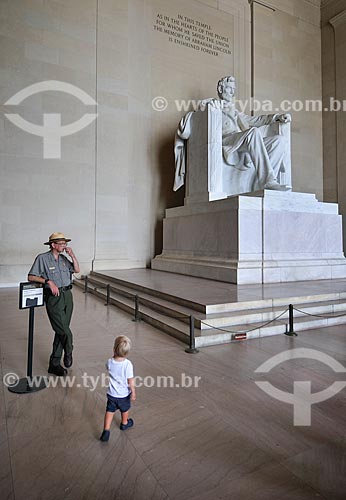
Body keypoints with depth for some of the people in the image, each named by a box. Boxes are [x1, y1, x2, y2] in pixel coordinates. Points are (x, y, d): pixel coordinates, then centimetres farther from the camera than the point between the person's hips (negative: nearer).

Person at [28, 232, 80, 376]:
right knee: (64, 330, -9)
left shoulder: (64, 258, 12)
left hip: (67, 295, 6)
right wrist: (48, 281, -17)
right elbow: (31, 277, -7)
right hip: (53, 298, -6)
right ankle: (68, 353, 22)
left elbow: (77, 270, 12)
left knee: (61, 331, 8)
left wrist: (72, 255, 0)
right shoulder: (42, 258, -5)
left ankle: (54, 364, 20)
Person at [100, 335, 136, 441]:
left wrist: (114, 355, -1)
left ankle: (106, 431, 13)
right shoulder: (127, 364, -30)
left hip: (111, 393, 1)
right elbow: (130, 381, -22)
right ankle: (124, 424, 49)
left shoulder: (109, 362, -20)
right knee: (124, 410, 26)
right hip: (124, 394, -1)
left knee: (109, 411, 19)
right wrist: (133, 392, -8)